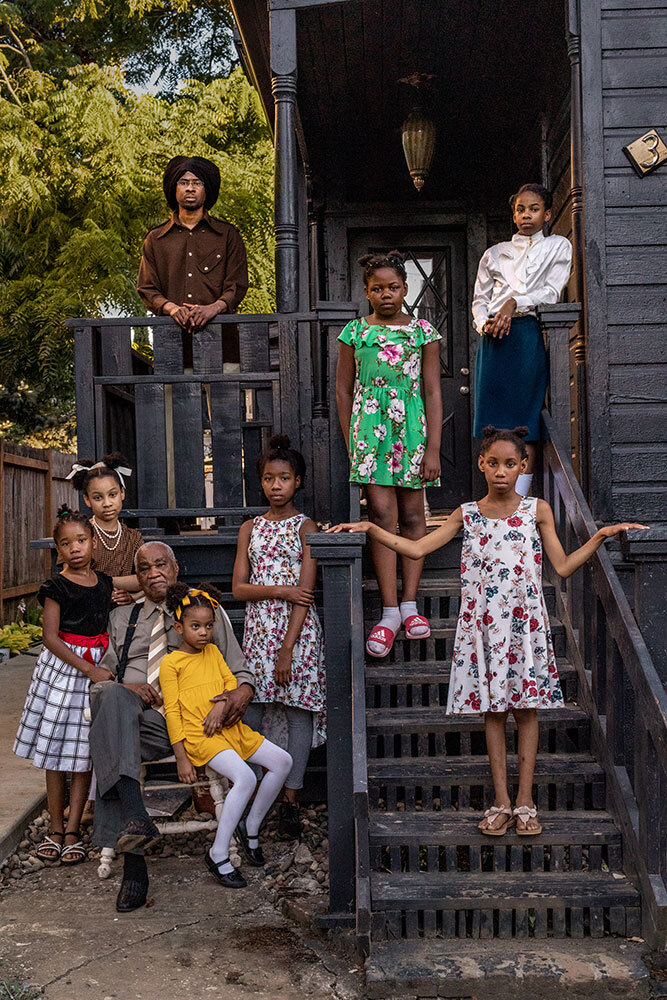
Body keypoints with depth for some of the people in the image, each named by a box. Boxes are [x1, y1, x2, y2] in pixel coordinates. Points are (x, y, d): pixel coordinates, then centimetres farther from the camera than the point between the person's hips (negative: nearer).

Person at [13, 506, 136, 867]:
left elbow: (143, 579, 24)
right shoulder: (57, 587, -8)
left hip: (96, 666, 4)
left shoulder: (104, 581, 6)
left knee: (85, 754, 4)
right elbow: (51, 638, -12)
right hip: (61, 667, -4)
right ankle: (56, 828, 16)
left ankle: (72, 830, 11)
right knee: (56, 749, 4)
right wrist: (88, 669, -17)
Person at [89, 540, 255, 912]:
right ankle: (135, 817, -45)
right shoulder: (122, 618, 28)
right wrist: (126, 688, -3)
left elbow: (239, 668, 17)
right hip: (130, 718, 1)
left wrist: (243, 691, -8)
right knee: (111, 695, -36)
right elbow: (103, 676, 21)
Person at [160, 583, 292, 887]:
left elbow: (232, 683, 12)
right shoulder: (171, 662, -3)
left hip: (231, 728, 7)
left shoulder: (213, 651, 16)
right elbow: (172, 711, -6)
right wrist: (182, 759, -11)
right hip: (198, 737, -7)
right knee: (245, 777, -27)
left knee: (282, 761, -3)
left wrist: (222, 705, -12)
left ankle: (251, 826, 13)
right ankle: (218, 854, -16)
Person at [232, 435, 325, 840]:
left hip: (297, 629, -3)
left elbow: (305, 592, -8)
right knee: (250, 710, 1)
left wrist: (287, 648, -14)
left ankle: (291, 799, 9)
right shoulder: (250, 528, 11)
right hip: (258, 627, 3)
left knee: (298, 709, 0)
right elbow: (239, 588, 5)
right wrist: (281, 590, -12)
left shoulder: (306, 526, -1)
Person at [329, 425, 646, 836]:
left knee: (526, 708, 3)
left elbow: (563, 567, 4)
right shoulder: (468, 514, 5)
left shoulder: (537, 510, 3)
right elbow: (417, 549, 6)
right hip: (482, 624, 1)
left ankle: (525, 801, 11)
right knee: (493, 710, 5)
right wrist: (370, 528, 2)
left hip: (525, 623, -1)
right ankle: (502, 802, 12)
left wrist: (601, 536, -4)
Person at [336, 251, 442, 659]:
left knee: (412, 514, 3)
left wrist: (433, 448, -4)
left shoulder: (422, 331, 5)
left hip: (411, 425, 1)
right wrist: (350, 441, 6)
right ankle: (390, 612, -6)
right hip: (370, 424, 0)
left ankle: (410, 604, 11)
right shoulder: (355, 332, 6)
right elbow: (344, 390, 11)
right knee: (382, 513, -7)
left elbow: (433, 392, 3)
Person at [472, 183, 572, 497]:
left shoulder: (558, 246, 15)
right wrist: (484, 324, -2)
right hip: (494, 339, 2)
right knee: (495, 424, -4)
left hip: (529, 336, -2)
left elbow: (551, 292, 2)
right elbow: (479, 299, 19)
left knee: (526, 425, -8)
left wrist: (515, 303, -13)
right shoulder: (495, 253, 21)